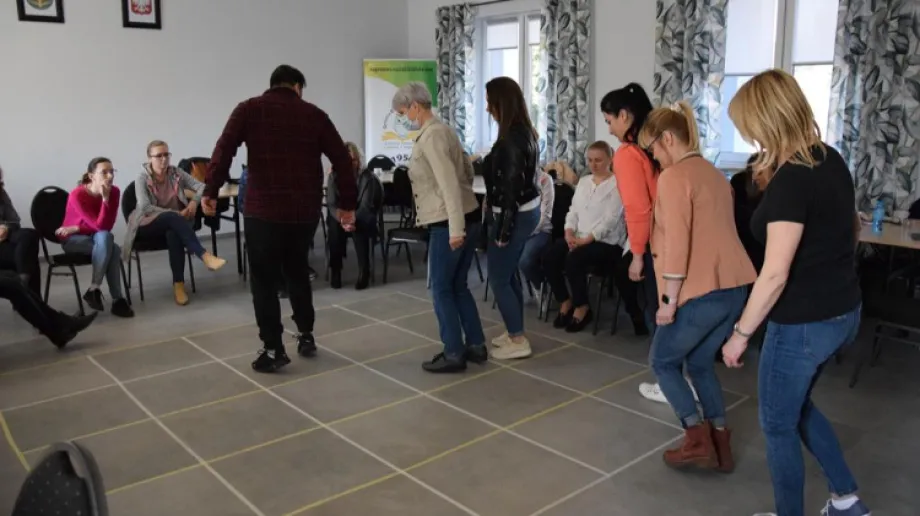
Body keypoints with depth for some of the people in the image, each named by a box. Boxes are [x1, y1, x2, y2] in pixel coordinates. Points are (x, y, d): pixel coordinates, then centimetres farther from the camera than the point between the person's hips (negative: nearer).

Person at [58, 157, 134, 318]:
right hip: (72, 240, -4)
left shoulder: (114, 192, -12)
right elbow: (100, 225, -29)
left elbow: (107, 226, -17)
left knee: (107, 241, -31)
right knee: (105, 237, -33)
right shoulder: (77, 195, -24)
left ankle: (94, 290, -22)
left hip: (98, 239, 4)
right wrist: (105, 198, -35)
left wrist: (76, 228, -19)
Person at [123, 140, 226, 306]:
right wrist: (175, 213, -27)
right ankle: (205, 256, -47)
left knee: (173, 234, -36)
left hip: (172, 223, 3)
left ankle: (178, 284, -34)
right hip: (148, 226, -2)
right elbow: (145, 208, -20)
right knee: (172, 218, -36)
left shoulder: (176, 173, 3)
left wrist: (194, 201, -20)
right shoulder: (142, 179, -7)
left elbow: (202, 186, 0)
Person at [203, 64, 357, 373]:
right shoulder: (314, 114, 10)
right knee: (297, 271, 22)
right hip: (306, 209, 3)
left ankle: (273, 350, 8)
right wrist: (347, 203, 12)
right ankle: (306, 336, 27)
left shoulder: (249, 110, 5)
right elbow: (342, 159, 7)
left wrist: (210, 191, -7)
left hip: (263, 209, -3)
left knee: (264, 279, 7)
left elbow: (224, 150, -9)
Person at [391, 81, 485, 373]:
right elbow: (467, 169, 22)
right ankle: (476, 346, 23)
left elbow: (448, 182, -22)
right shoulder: (441, 129, 15)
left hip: (448, 224, -10)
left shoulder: (430, 136, -14)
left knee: (442, 289, 1)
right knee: (458, 286, 16)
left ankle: (453, 354, 9)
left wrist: (455, 228, -25)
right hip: (468, 217, 10)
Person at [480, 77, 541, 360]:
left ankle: (518, 342, 9)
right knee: (509, 275, 18)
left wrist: (503, 230, -20)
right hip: (526, 211, 10)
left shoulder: (511, 138, -21)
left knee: (498, 279, 0)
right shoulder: (523, 132, 8)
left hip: (515, 215, -10)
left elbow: (511, 186, -23)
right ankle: (515, 332, 29)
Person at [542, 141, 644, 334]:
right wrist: (569, 233, -6)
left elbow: (610, 219, -15)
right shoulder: (583, 182, 17)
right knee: (549, 257, -18)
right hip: (578, 238, 6)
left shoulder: (617, 184, -6)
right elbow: (573, 211, 13)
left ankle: (582, 307, -9)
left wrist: (587, 239, -22)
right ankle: (565, 302, 1)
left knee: (573, 259, -31)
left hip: (607, 242, -6)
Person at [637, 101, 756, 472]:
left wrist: (668, 300, -14)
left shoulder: (673, 177, -11)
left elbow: (677, 244, -18)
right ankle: (720, 445, 23)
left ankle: (698, 440, 8)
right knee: (700, 363, 21)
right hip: (734, 286, 9)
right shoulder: (713, 174, 17)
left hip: (702, 290, -9)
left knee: (663, 361, 11)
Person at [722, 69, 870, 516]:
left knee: (778, 423, 11)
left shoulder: (790, 181, -25)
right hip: (843, 310, 9)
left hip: (804, 322, -9)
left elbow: (775, 275, -26)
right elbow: (850, 230, 17)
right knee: (796, 404, 28)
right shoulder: (831, 159, 2)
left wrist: (741, 333, -17)